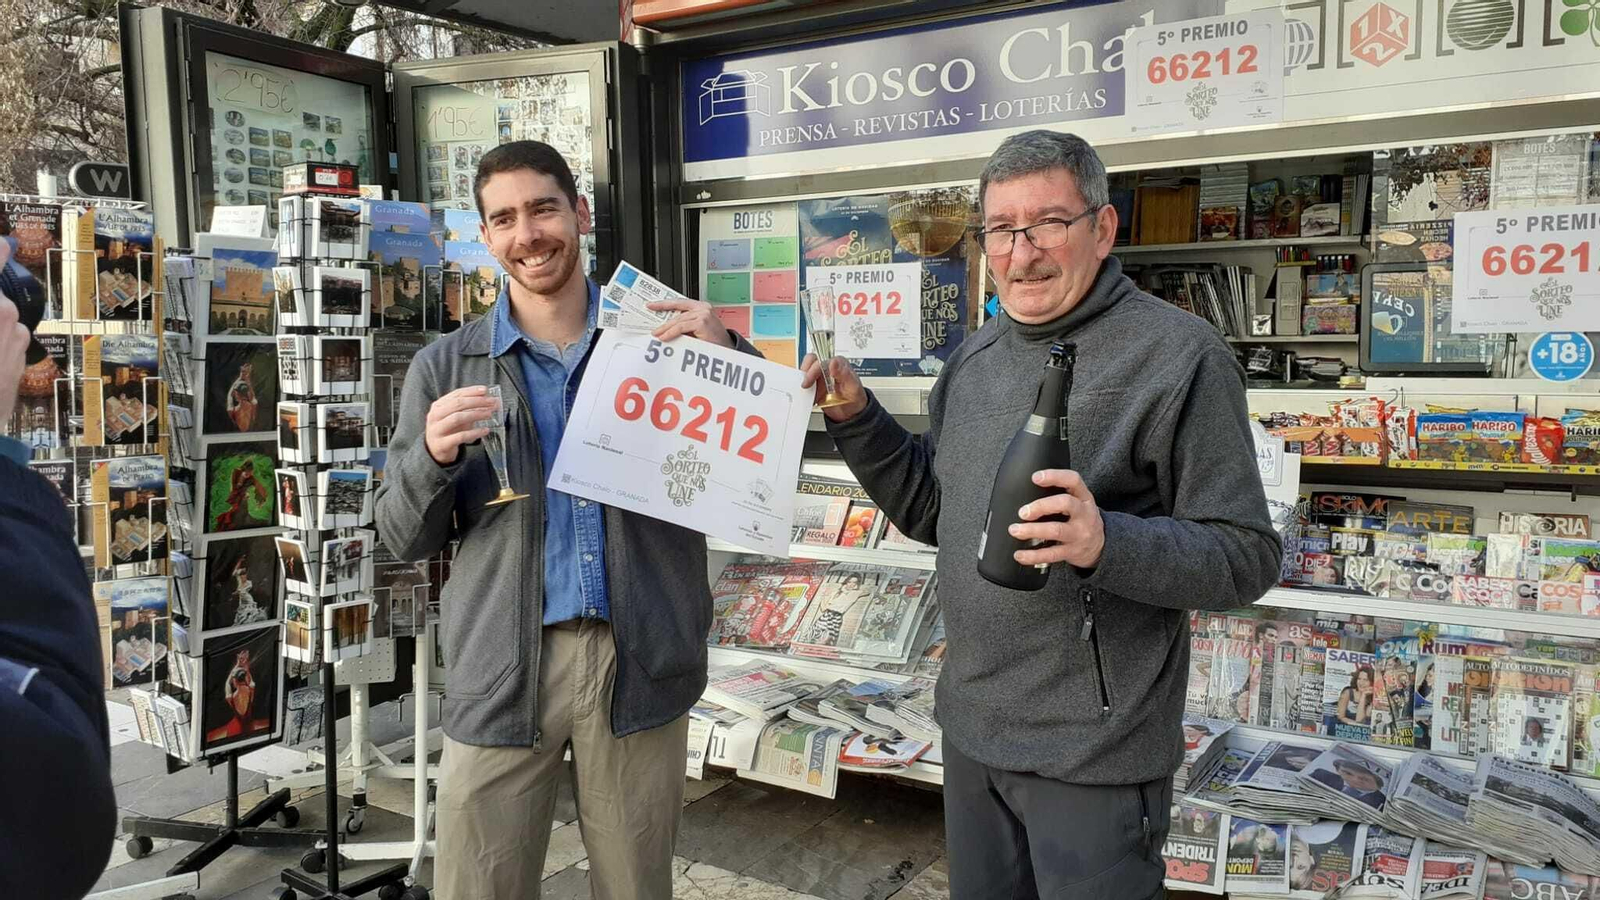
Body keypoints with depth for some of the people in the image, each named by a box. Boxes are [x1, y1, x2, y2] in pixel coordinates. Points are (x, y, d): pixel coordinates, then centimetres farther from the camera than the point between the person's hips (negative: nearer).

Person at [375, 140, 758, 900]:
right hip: (500, 671, 0)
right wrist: (434, 457, -15)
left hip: (639, 660, 0)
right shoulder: (446, 368, 4)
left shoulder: (662, 340, 4)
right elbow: (405, 540, 6)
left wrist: (729, 353, -14)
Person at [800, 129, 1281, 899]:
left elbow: (1246, 554, -15)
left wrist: (1106, 543, -32)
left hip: (1095, 750, -6)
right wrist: (856, 419, 1)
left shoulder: (1179, 354, -14)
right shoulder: (978, 355, 7)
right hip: (970, 727, 7)